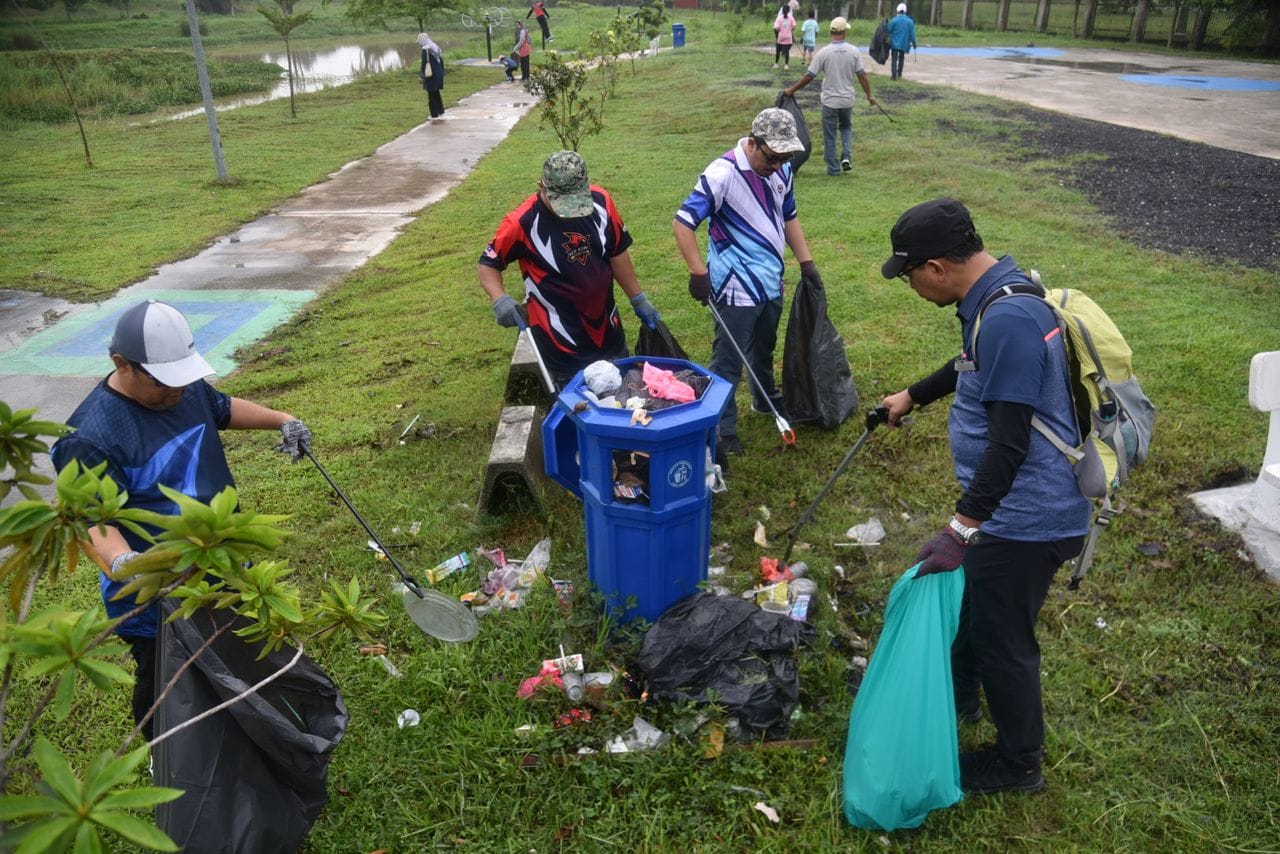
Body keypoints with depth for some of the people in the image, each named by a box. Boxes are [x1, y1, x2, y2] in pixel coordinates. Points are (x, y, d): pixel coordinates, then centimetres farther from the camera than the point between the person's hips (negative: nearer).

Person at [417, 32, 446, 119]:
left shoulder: (425, 50, -15)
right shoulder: (436, 47, 9)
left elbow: (424, 63, -18)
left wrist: (422, 75, -11)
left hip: (430, 75, -8)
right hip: (438, 74, 8)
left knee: (431, 95, 1)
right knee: (436, 93, 21)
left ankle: (434, 114, 4)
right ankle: (441, 111, 27)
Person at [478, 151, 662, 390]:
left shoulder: (601, 201, -9)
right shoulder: (523, 222, -20)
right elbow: (488, 264, -7)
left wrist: (638, 299, 12)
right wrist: (500, 300, -25)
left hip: (609, 332, 5)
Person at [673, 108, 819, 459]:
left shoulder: (781, 170, 2)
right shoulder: (722, 174, -22)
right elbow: (683, 222, -22)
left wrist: (806, 260, 14)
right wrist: (699, 273, -26)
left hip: (771, 281, 7)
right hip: (736, 286, -7)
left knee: (764, 347, 25)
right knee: (728, 360, 0)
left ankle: (767, 399, 47)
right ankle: (722, 429, 11)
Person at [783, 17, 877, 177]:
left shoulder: (824, 52, -12)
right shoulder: (853, 51, -6)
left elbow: (809, 76, -9)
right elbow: (862, 75, -3)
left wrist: (792, 89, 2)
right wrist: (870, 95, 9)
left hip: (830, 101, -3)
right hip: (847, 100, 3)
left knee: (830, 136, 8)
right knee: (846, 127, 25)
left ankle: (834, 168, 12)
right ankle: (847, 156, 6)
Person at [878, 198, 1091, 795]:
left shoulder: (1007, 319, -29)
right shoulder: (997, 298, 4)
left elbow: (1009, 443, -31)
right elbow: (975, 368, 25)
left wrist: (962, 529, -30)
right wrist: (911, 397, 36)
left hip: (1024, 517, -10)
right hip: (1009, 505, 10)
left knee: (1001, 638, 8)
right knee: (963, 595, 27)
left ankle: (1018, 763, 32)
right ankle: (959, 694, 52)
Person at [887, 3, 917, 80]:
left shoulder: (894, 20, -9)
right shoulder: (910, 21, 0)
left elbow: (889, 30, -5)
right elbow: (912, 33, 0)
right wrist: (913, 42, 6)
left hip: (895, 43, -3)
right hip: (904, 43, 3)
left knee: (894, 59, -3)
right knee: (901, 58, 20)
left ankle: (894, 75, -16)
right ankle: (899, 74, 26)